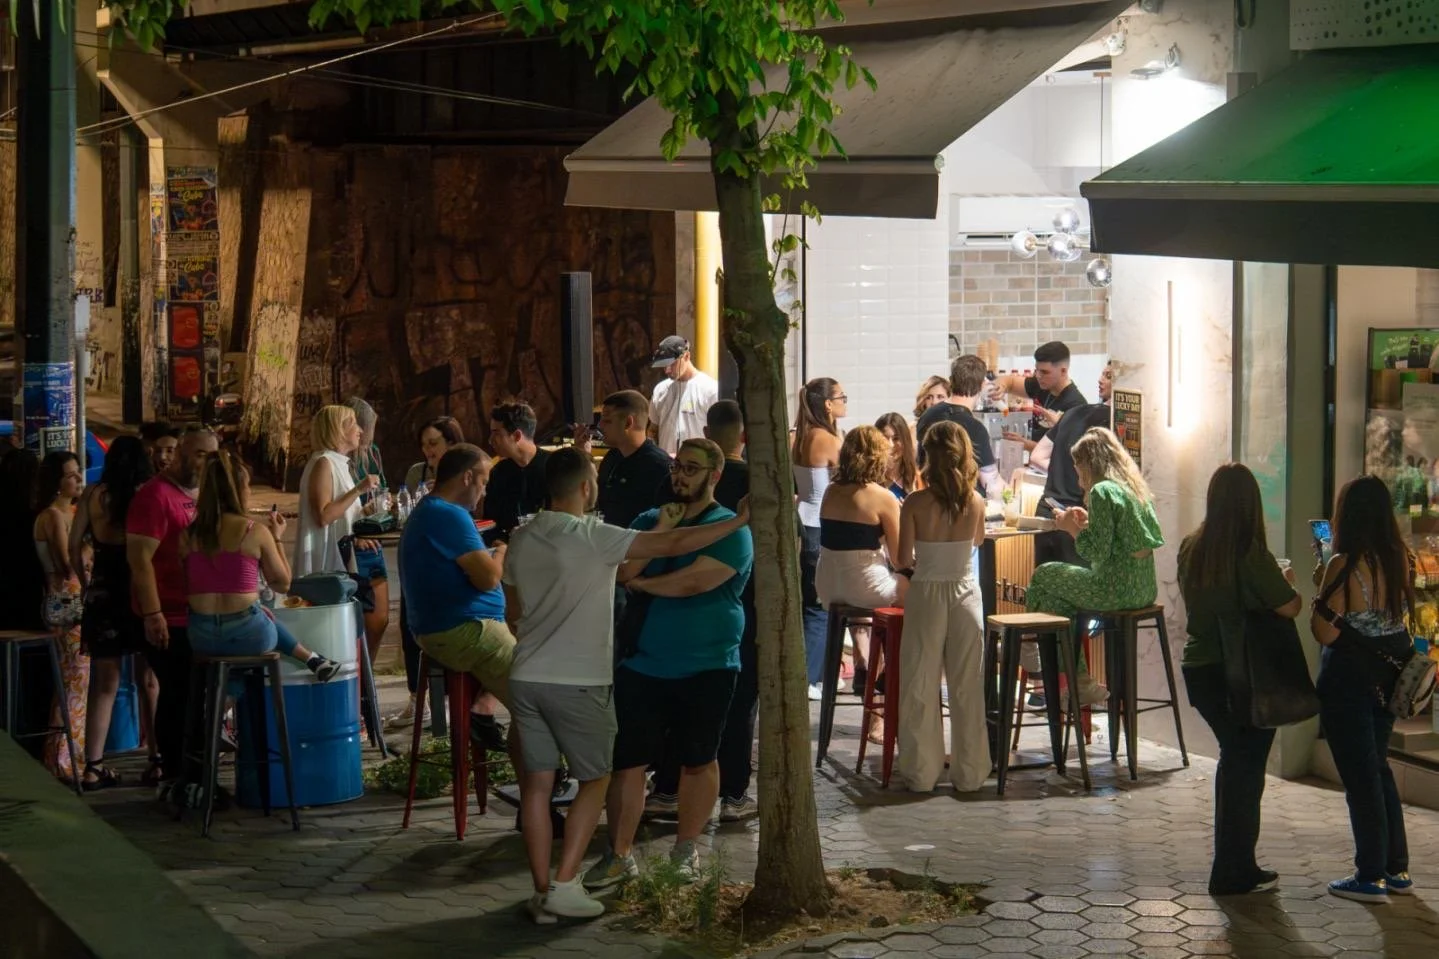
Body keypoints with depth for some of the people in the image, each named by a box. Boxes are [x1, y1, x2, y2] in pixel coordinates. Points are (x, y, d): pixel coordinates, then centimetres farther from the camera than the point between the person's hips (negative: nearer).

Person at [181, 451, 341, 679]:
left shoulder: (189, 534, -1)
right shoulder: (255, 532, -10)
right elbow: (283, 584, 1)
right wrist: (276, 539, 13)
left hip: (201, 637, 3)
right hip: (247, 634, -3)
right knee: (267, 617, 35)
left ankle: (311, 660, 43)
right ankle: (312, 660, 45)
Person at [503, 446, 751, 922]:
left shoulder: (522, 539, 6)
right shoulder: (593, 538, -14)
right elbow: (674, 545, -17)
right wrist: (741, 520, -10)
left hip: (527, 677, 5)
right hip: (579, 682, -5)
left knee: (536, 783, 7)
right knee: (595, 781, 8)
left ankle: (542, 891, 7)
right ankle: (565, 886, -1)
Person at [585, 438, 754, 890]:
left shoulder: (731, 529, -7)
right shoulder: (651, 519, 10)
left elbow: (693, 582, -19)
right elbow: (623, 570, -5)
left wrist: (642, 583, -6)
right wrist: (661, 529, -12)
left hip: (705, 667, -3)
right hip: (642, 663, 4)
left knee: (698, 762, 9)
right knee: (626, 761, 1)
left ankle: (685, 850, 24)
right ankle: (619, 855, 10)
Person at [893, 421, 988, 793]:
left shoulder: (915, 503, -12)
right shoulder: (975, 501, -5)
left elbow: (905, 559, -8)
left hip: (926, 595, -2)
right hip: (966, 594, 2)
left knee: (920, 687, 7)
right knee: (967, 686, 10)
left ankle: (921, 773, 10)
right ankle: (969, 772, 15)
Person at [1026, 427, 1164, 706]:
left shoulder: (1102, 492, -14)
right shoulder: (1136, 487, 12)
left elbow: (1098, 553, -18)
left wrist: (1072, 527, -5)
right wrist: (1087, 522, 19)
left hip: (1117, 589, -9)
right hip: (1145, 587, 9)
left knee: (1043, 577, 11)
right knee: (1059, 594, 21)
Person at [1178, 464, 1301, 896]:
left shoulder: (1191, 550, -1)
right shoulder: (1252, 556, -19)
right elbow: (1290, 608, -17)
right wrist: (1288, 582, 5)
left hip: (1199, 670, 6)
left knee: (1234, 760, 21)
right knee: (1245, 768, 6)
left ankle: (1232, 865, 27)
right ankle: (1234, 873, 11)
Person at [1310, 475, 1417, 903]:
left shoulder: (1346, 565, -19)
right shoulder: (1400, 560, 2)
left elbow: (1326, 633, -18)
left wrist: (1320, 591, -4)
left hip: (1349, 679, -7)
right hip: (1387, 675, 7)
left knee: (1360, 776, 1)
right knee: (1378, 768, 19)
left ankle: (1371, 876, 7)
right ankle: (1397, 869, 23)